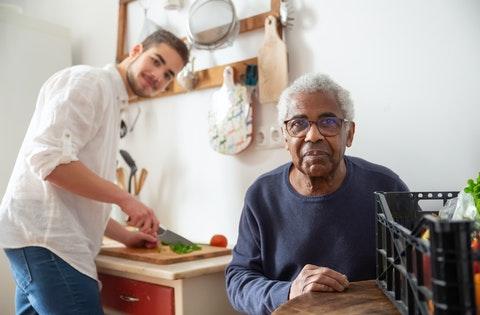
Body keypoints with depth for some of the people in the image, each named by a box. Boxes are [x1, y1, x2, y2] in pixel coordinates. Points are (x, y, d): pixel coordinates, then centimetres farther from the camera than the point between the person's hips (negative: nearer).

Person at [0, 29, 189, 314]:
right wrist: (125, 199, -15)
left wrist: (124, 236, 18)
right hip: (46, 237, -10)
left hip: (48, 237, 10)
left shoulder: (110, 102, 22)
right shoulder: (88, 80, -6)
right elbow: (49, 158, -20)